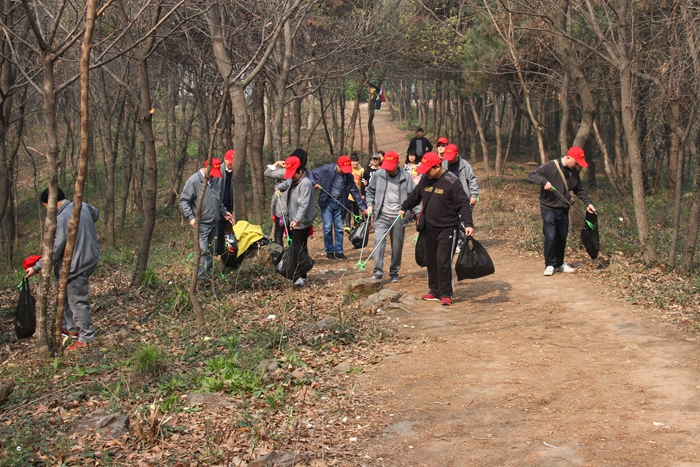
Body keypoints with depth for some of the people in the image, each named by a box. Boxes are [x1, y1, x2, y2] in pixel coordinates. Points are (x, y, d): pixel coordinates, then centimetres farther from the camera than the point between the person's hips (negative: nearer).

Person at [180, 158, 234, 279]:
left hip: (214, 223, 7)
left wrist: (224, 212, 13)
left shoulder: (215, 180, 12)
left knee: (212, 250, 12)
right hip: (202, 223, -7)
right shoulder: (194, 181, -11)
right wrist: (190, 217, -19)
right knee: (203, 250, -14)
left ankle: (209, 274, 21)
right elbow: (184, 200, -11)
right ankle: (200, 276, -8)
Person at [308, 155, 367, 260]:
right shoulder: (327, 169, -13)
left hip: (339, 203, 3)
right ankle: (329, 251, 9)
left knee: (339, 228, 6)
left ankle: (339, 251, 16)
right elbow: (311, 174, -3)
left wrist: (363, 207, -2)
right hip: (327, 202, -3)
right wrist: (315, 183, -23)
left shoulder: (349, 176, -3)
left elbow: (355, 192, 1)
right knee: (328, 227, -4)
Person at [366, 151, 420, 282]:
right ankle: (377, 272, -14)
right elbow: (370, 191, 14)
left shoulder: (405, 177, -2)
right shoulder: (378, 175, 1)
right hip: (382, 216, 0)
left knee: (397, 247, 7)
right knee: (379, 241, -15)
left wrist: (418, 212, -4)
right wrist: (370, 205, 2)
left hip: (399, 217, 0)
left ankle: (394, 273, 22)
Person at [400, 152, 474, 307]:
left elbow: (463, 204, -17)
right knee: (430, 260, 12)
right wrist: (404, 208, 28)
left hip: (447, 229, -7)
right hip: (430, 228, 7)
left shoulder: (452, 182, -15)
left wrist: (468, 224, -26)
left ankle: (446, 294, 0)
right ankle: (435, 291, 24)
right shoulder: (425, 180, 5)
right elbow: (415, 196, 24)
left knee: (443, 261, -10)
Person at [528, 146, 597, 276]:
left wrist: (588, 203, 4)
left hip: (563, 209, 6)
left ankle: (559, 263, 26)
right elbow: (532, 175, -14)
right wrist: (544, 181, -31)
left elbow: (580, 189, 16)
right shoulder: (550, 166, -14)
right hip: (549, 208, -6)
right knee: (550, 237, -9)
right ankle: (550, 265, 3)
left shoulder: (573, 172, 6)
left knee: (562, 237, 13)